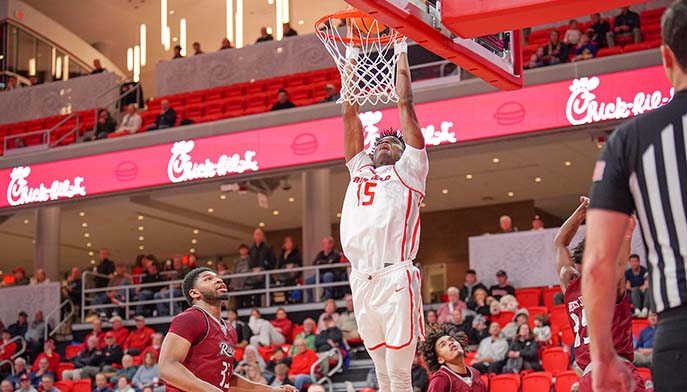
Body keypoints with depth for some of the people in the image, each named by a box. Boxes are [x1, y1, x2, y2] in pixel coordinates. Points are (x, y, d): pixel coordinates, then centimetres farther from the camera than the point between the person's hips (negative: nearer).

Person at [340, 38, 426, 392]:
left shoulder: (408, 170, 11)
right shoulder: (360, 170, 24)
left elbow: (405, 105, 9)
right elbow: (350, 113, 24)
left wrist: (401, 54, 15)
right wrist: (352, 59, 25)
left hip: (395, 279, -5)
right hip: (362, 281, 5)